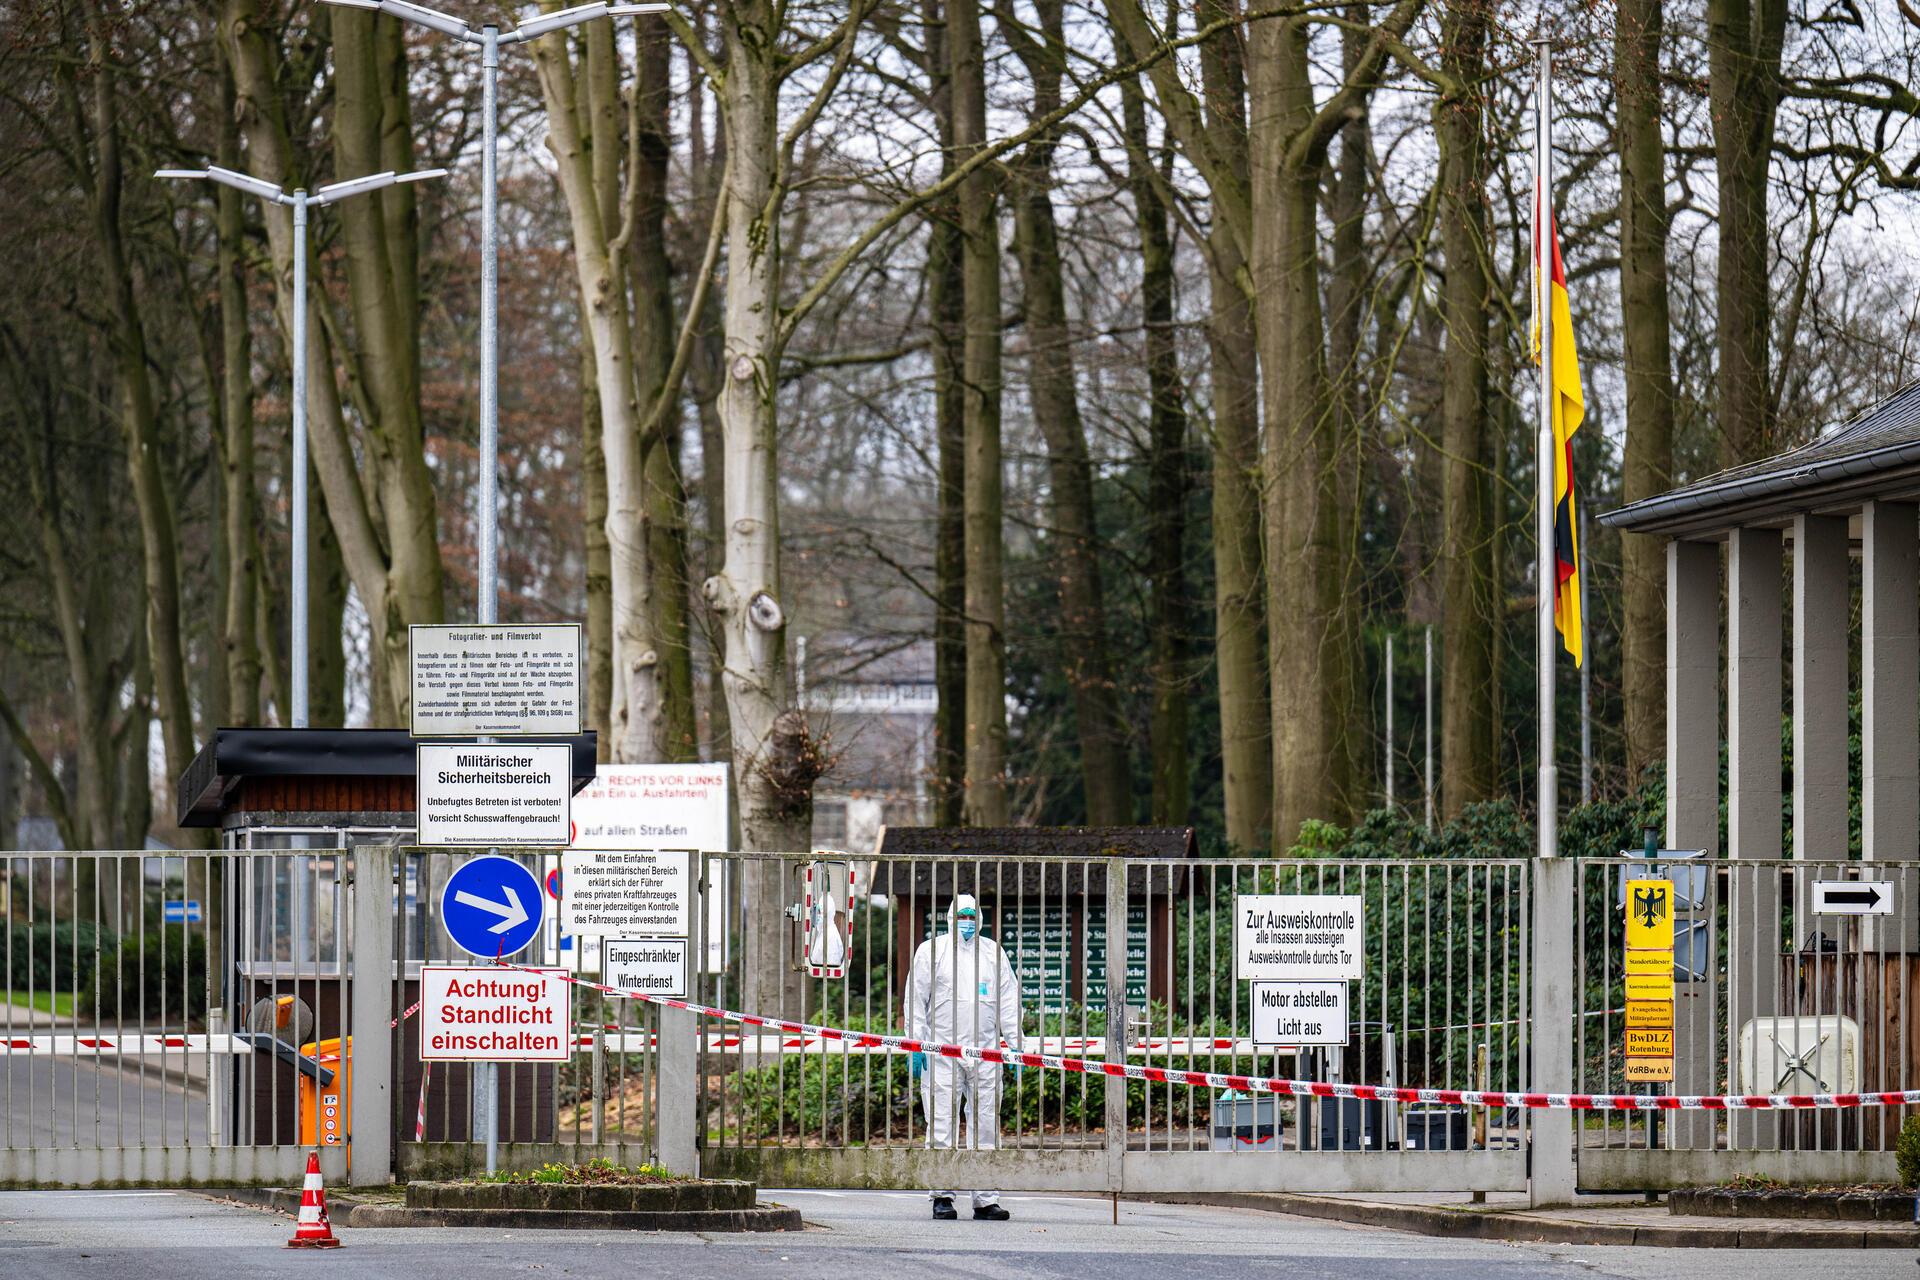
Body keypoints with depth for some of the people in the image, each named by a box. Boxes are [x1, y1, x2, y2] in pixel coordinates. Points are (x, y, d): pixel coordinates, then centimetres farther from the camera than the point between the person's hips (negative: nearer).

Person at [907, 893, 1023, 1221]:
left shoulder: (993, 953, 15)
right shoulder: (932, 951, 7)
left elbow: (1008, 1001, 16)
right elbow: (915, 1000, 5)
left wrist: (1015, 1044, 8)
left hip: (985, 1054, 3)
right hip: (942, 1052, -3)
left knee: (985, 1125, 2)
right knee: (942, 1123, -4)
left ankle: (985, 1200, 5)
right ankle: (942, 1196, 1)